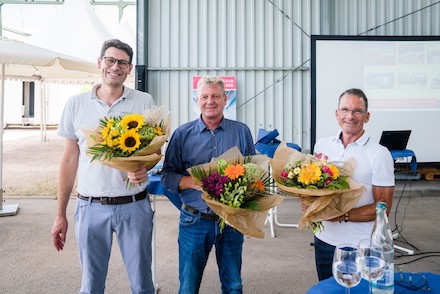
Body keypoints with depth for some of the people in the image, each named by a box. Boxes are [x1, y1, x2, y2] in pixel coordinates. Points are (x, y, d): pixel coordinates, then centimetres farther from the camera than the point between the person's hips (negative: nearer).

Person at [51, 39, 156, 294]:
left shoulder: (144, 102, 0)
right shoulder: (76, 104, 4)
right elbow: (70, 159, 8)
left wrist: (144, 167, -21)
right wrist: (61, 214, 9)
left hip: (134, 206, -1)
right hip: (90, 206, 1)